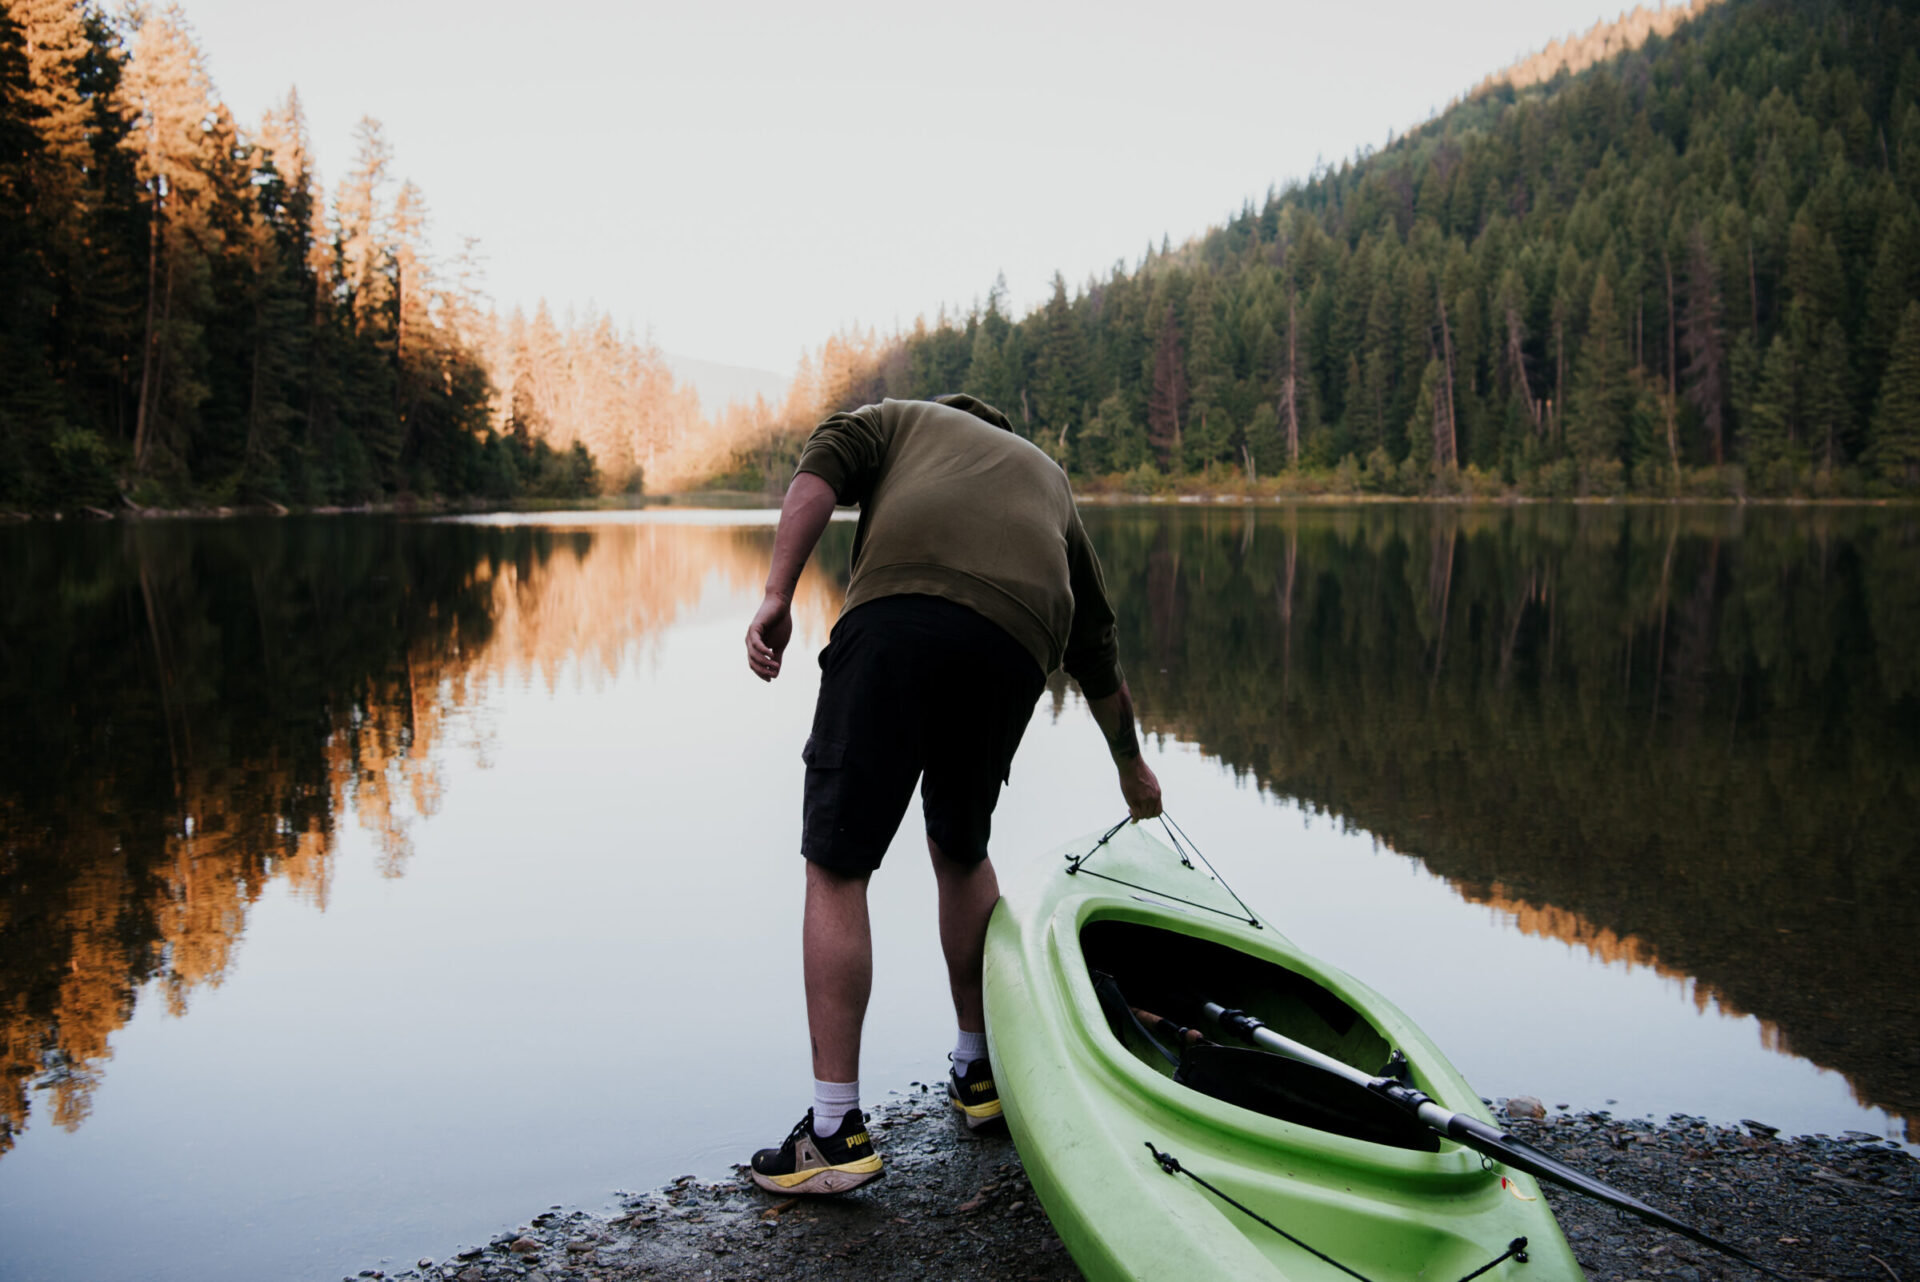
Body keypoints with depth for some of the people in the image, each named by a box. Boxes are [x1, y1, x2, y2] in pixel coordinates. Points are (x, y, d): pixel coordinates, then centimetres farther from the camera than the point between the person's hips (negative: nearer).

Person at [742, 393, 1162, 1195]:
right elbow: (1096, 654, 44)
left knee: (836, 866, 3)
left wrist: (776, 596, -3)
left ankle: (836, 1130, 1)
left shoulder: (897, 420, 34)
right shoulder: (1048, 477, 41)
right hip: (1016, 646, 4)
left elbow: (818, 473, 8)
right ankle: (977, 1070, 34)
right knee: (961, 851, 26)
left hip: (897, 615, -4)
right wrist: (1131, 766, 56)